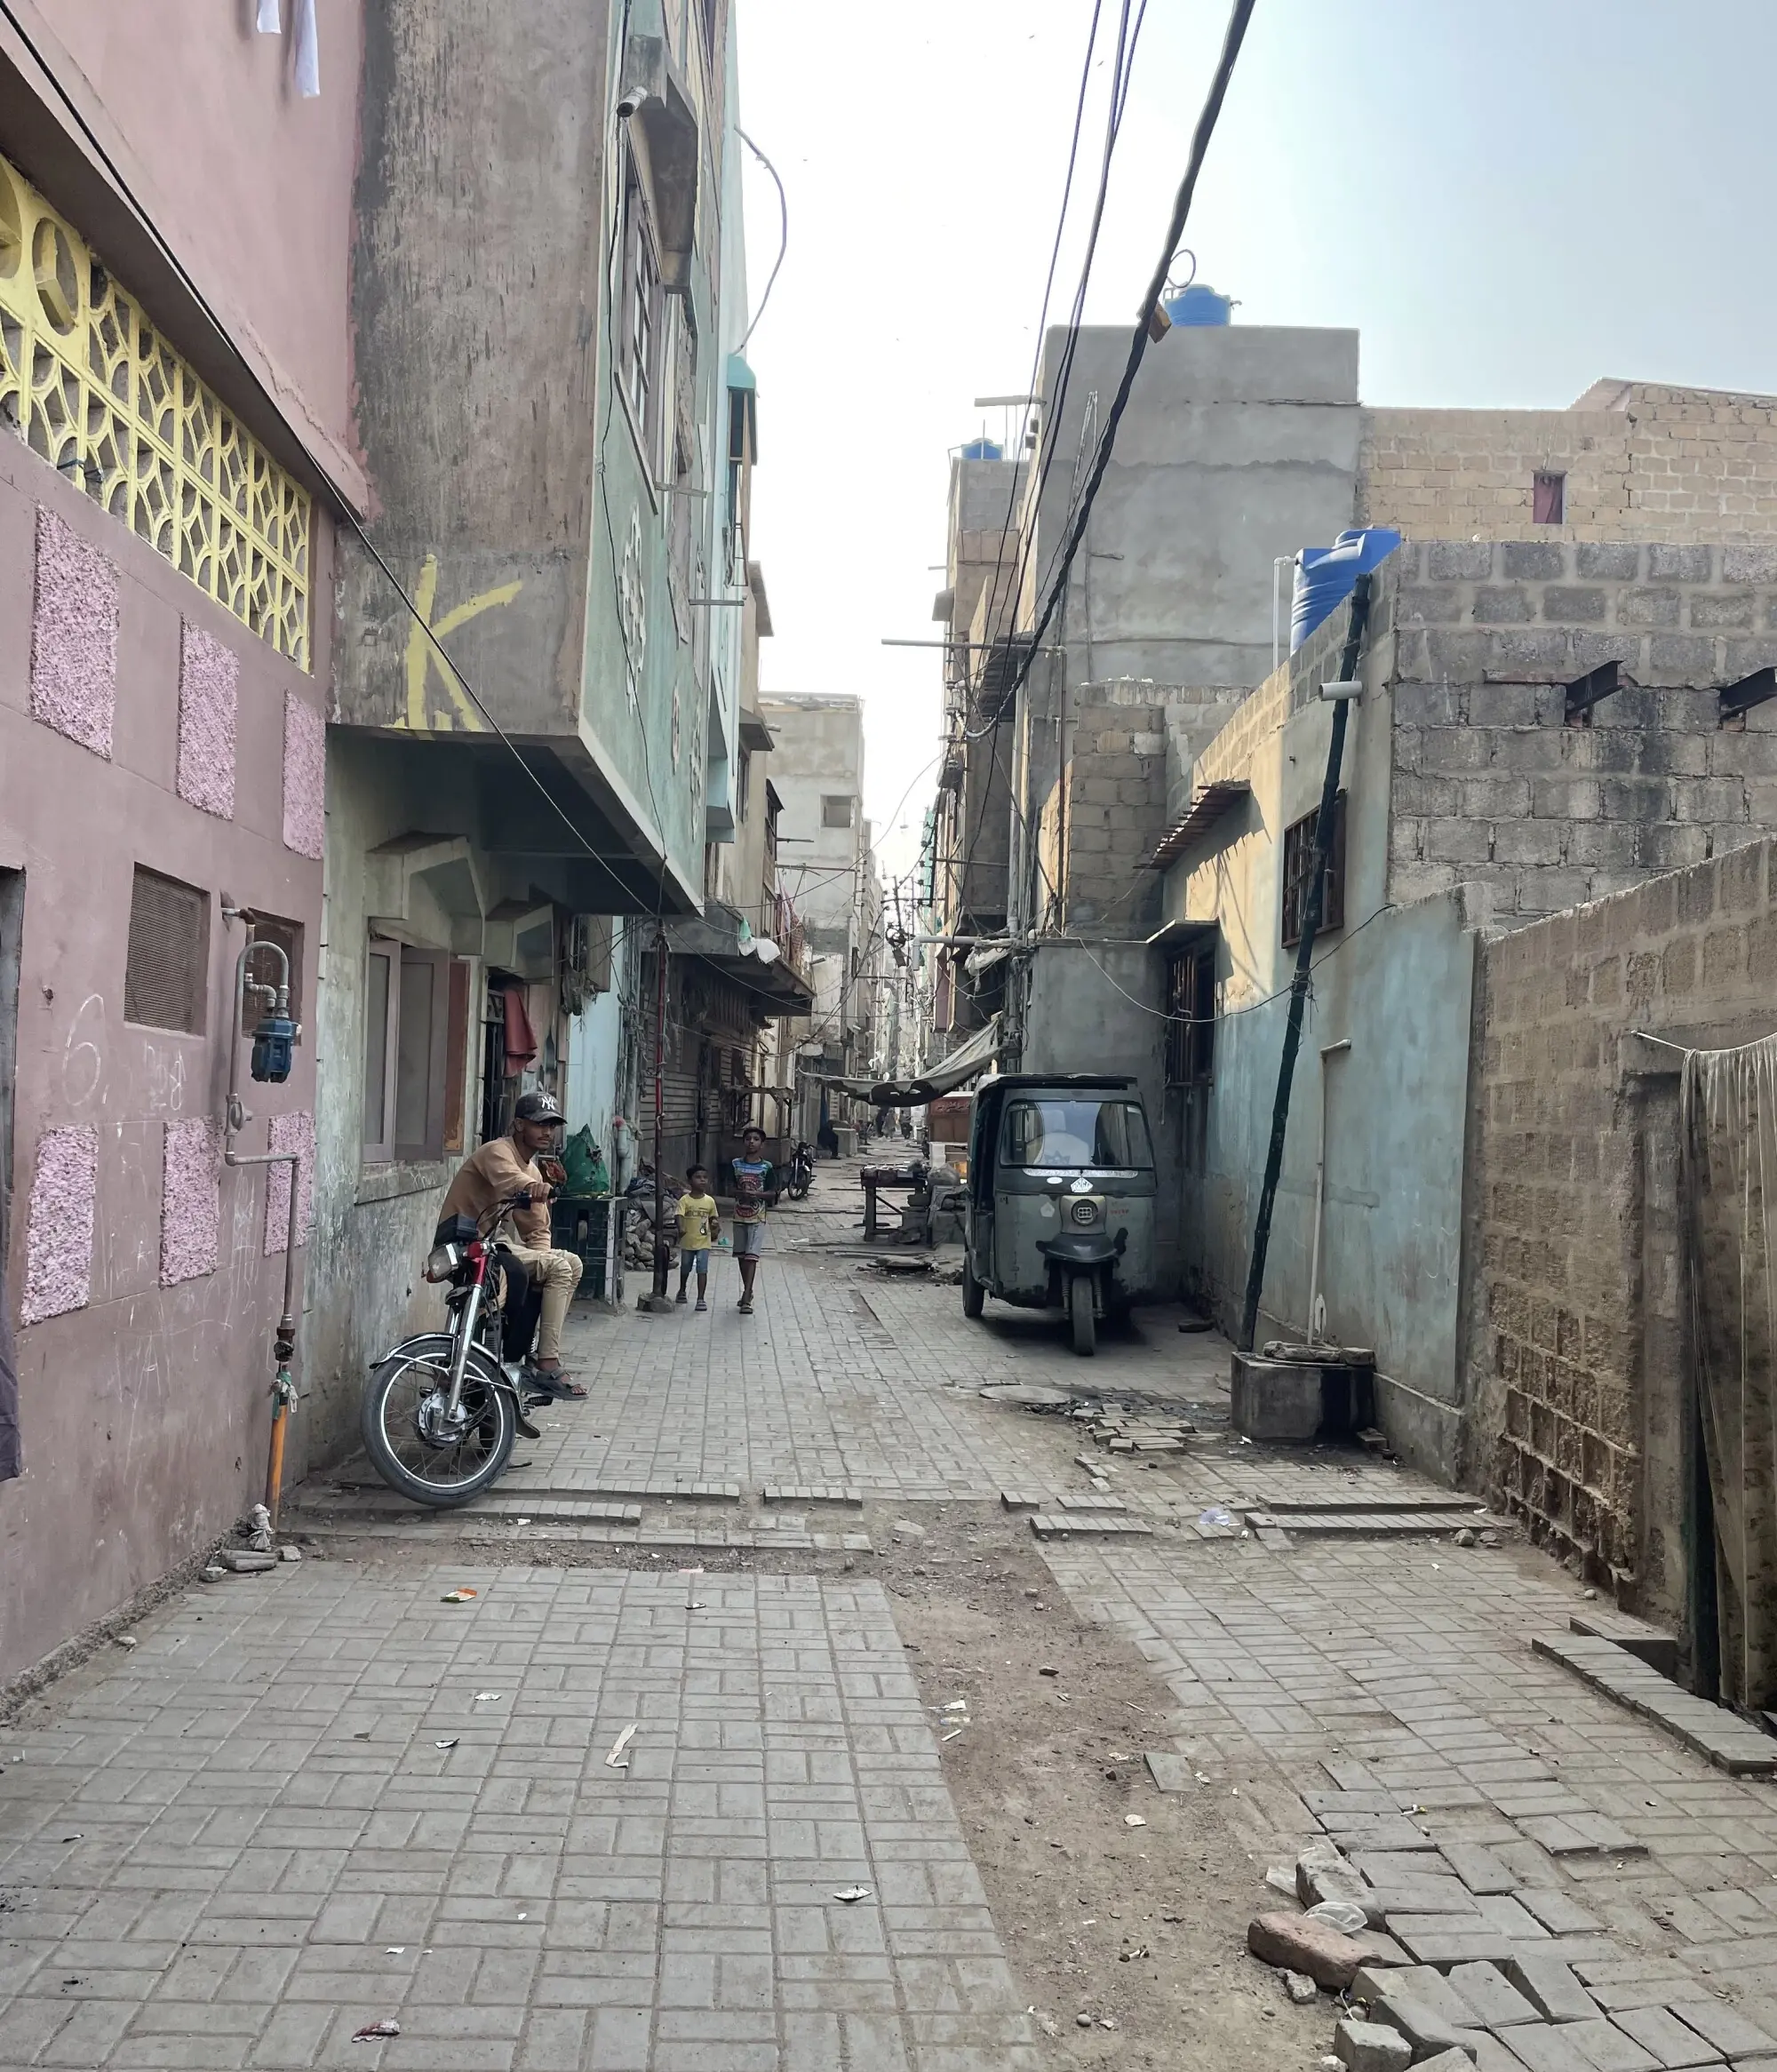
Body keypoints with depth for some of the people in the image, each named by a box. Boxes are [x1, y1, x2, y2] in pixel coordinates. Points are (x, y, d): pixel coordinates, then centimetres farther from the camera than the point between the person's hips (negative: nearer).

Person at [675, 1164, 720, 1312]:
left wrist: (715, 1229, -7)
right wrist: (681, 1228, -41)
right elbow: (680, 1216, -23)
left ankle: (701, 1298, -7)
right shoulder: (685, 1200, -11)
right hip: (687, 1241, 0)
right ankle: (682, 1291, 43)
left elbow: (713, 1218, 11)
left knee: (702, 1271, -9)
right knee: (685, 1269, 20)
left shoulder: (710, 1200, -2)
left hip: (703, 1242, 0)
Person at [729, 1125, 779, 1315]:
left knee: (751, 1257, -11)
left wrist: (756, 1194, -22)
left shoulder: (767, 1167, -5)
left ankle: (747, 1299, -16)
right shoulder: (735, 1164, 2)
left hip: (757, 1218, -4)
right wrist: (739, 1193, -15)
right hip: (739, 1216, 4)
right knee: (741, 1256, 13)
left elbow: (773, 1193, -5)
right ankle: (747, 1292, 30)